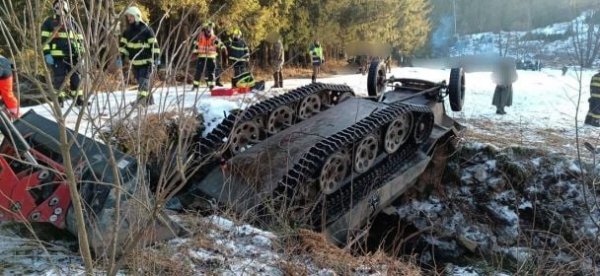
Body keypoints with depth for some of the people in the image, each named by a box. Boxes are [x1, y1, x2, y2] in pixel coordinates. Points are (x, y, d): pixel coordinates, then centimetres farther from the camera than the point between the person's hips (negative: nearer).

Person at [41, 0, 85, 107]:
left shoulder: (72, 22, 17)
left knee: (76, 77, 4)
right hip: (57, 55, -3)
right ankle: (59, 98, 6)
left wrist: (81, 54, 12)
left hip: (72, 55, 3)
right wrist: (47, 54, -9)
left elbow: (79, 39, 20)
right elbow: (44, 39, 1)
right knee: (59, 78, -3)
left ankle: (79, 98, 13)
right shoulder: (49, 22, 6)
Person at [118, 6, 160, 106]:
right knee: (141, 82, 12)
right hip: (134, 63, 6)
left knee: (143, 81, -16)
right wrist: (121, 57, -1)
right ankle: (149, 100, 23)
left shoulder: (147, 30, -11)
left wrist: (156, 58, -19)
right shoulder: (127, 32, 6)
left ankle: (141, 100, -22)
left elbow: (154, 44, -12)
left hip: (146, 61, -6)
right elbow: (123, 45, 10)